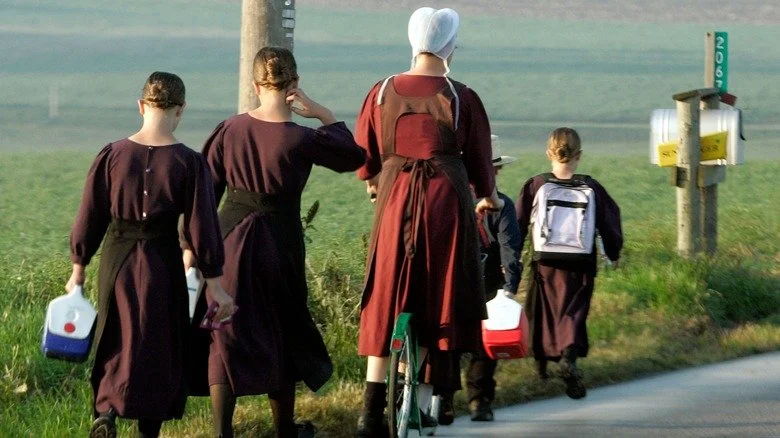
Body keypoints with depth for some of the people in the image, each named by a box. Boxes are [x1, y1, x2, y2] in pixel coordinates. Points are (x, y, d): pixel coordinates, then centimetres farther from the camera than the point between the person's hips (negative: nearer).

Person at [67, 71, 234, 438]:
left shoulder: (112, 155, -5)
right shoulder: (188, 163, -9)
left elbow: (90, 216, 0)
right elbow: (201, 226, -6)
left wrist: (78, 269, 12)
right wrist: (214, 283, 1)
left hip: (117, 261, 2)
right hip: (163, 264, -1)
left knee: (117, 344, 14)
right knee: (160, 349, 13)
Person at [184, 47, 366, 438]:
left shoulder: (229, 130, -4)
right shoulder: (300, 140, -13)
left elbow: (205, 189, 1)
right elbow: (355, 156, 4)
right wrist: (322, 114, 2)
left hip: (231, 240, 1)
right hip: (279, 241, -1)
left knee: (226, 334, 3)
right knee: (283, 332, 16)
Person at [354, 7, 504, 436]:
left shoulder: (383, 92, 2)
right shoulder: (461, 98, -5)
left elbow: (363, 149, 12)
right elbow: (479, 157, 5)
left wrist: (372, 180, 35)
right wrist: (488, 195, 26)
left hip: (395, 201, 2)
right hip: (447, 199, -2)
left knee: (384, 303, 7)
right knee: (439, 300, 6)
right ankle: (423, 401, 4)